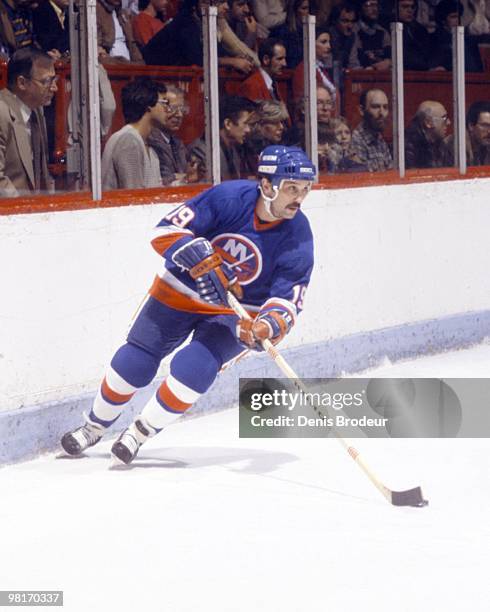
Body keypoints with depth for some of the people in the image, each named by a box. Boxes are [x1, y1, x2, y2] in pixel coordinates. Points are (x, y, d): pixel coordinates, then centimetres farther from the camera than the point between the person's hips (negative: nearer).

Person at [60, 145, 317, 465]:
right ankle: (94, 426, 28)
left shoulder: (298, 238, -19)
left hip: (237, 313, 0)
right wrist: (204, 263, -39)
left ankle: (140, 433, 0)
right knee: (133, 363, 0)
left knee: (193, 368, -23)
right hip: (180, 292, 0)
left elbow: (287, 300, -21)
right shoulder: (229, 198, -23)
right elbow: (167, 230, -24)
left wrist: (267, 327, -42)